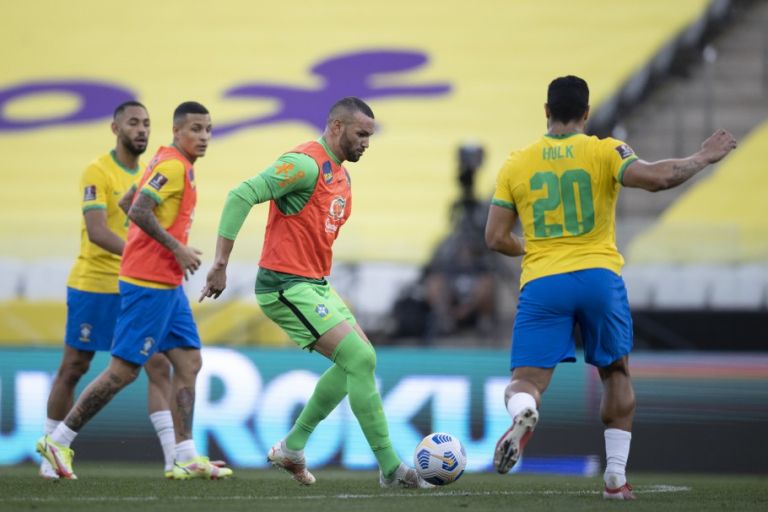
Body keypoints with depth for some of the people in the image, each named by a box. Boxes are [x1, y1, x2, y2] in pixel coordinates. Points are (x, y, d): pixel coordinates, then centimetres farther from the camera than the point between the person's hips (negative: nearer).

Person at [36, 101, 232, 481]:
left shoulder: (174, 165, 16)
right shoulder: (172, 166, -14)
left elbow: (131, 206, 20)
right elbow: (139, 212, -24)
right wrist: (177, 248, -20)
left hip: (167, 285, 10)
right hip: (149, 283, -10)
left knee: (189, 363, 6)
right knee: (124, 370, -6)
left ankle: (186, 457, 4)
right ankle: (59, 441, 1)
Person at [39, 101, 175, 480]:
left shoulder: (148, 174, 10)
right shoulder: (98, 172, -12)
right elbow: (97, 231, -25)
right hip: (94, 287, -6)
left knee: (159, 365, -5)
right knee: (73, 368, 4)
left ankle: (174, 456, -9)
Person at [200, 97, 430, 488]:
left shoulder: (341, 174, 15)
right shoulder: (306, 164, -16)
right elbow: (241, 196, -23)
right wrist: (221, 263, -27)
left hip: (315, 285, 10)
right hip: (287, 288, -10)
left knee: (357, 361, 13)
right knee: (361, 360, -14)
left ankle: (292, 448, 20)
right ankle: (390, 468, -10)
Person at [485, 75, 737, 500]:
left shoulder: (516, 164, 8)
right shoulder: (604, 152, 0)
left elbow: (496, 238, 8)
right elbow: (654, 177, -16)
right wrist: (702, 159, 0)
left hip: (541, 283, 0)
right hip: (599, 275, 0)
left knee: (526, 383, -3)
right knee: (616, 375, 20)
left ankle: (523, 414, -41)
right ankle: (616, 476, 13)